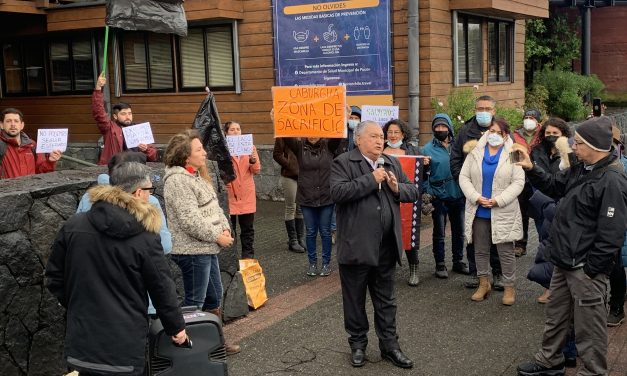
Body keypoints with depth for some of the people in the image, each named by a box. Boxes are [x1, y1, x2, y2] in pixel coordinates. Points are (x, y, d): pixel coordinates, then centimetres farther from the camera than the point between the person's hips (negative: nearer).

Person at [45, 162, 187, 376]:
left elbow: (54, 277, 8)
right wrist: (176, 327, 11)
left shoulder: (73, 226, 0)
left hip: (81, 341, 4)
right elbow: (162, 288, -4)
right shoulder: (145, 238, -11)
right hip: (125, 346, -4)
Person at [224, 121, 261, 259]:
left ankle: (248, 257, 18)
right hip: (229, 195, -2)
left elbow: (256, 170, 3)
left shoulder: (250, 147, 7)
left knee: (248, 229, 8)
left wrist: (253, 161, -16)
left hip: (247, 195, 2)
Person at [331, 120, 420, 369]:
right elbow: (338, 193, -22)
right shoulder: (343, 163, -7)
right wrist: (371, 179, -20)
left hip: (386, 247, 5)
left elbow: (414, 192, 11)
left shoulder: (392, 163, 12)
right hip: (356, 246, -4)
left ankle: (389, 345, 26)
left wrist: (397, 188, -10)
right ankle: (358, 344, 27)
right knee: (355, 300, 11)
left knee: (386, 300, 14)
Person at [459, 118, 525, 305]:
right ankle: (483, 283, 28)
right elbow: (464, 177, 2)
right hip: (478, 211, 3)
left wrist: (498, 200, -17)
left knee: (506, 251, 2)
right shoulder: (475, 152, 4)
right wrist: (476, 197, -12)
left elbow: (518, 182, -8)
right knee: (480, 249, 13)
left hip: (503, 213, -3)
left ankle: (509, 287, 15)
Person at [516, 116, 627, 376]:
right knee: (556, 315, 23)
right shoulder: (581, 170, 7)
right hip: (565, 262, 10)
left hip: (586, 269, -10)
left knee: (589, 327, 3)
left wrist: (590, 268, -20)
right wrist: (531, 169, 6)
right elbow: (554, 187, 22)